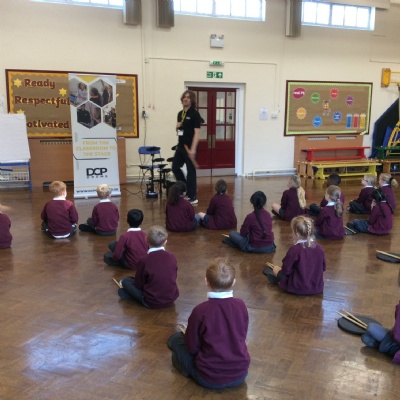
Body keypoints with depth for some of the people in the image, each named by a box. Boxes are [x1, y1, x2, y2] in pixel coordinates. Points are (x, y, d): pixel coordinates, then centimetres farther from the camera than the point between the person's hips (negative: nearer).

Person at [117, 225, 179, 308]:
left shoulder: (144, 260, -17)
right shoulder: (172, 257, -6)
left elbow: (139, 284, -6)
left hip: (152, 302, -4)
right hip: (172, 298, 4)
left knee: (126, 281, 11)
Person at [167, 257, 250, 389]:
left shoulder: (200, 311, -22)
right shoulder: (241, 305, -10)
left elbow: (192, 347, -8)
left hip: (210, 379, -4)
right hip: (240, 374, 4)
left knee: (175, 338, 15)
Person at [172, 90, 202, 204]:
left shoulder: (194, 114, -10)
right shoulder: (180, 113, 12)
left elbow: (197, 133, -16)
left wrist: (193, 149, -23)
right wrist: (177, 127, -2)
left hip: (189, 147, -8)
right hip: (180, 146, 8)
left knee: (191, 171, -1)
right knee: (175, 168, 10)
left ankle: (193, 197, 8)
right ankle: (185, 190, 27)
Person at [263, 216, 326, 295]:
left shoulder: (294, 249, -22)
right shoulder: (319, 248, -6)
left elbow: (286, 270, -15)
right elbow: (323, 268, 7)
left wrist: (278, 269, 8)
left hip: (298, 288, -5)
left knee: (276, 269, 17)